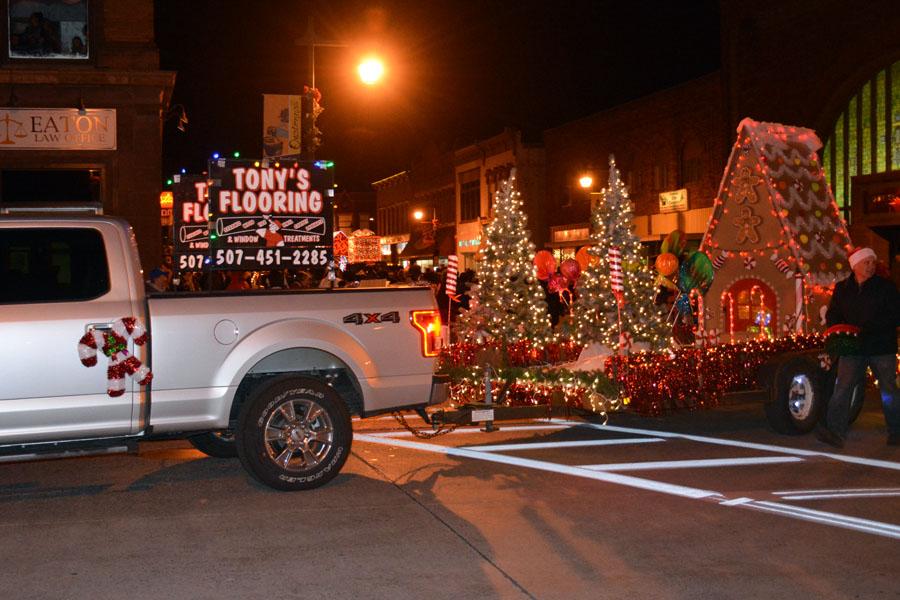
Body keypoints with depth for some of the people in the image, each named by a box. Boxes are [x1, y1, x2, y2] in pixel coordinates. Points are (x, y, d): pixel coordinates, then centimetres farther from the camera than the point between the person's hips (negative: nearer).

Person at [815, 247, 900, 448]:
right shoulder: (842, 288, 9)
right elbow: (832, 315, 16)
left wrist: (869, 328, -17)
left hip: (882, 348, -2)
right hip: (853, 348, 2)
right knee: (842, 388, -11)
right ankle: (835, 432, -17)